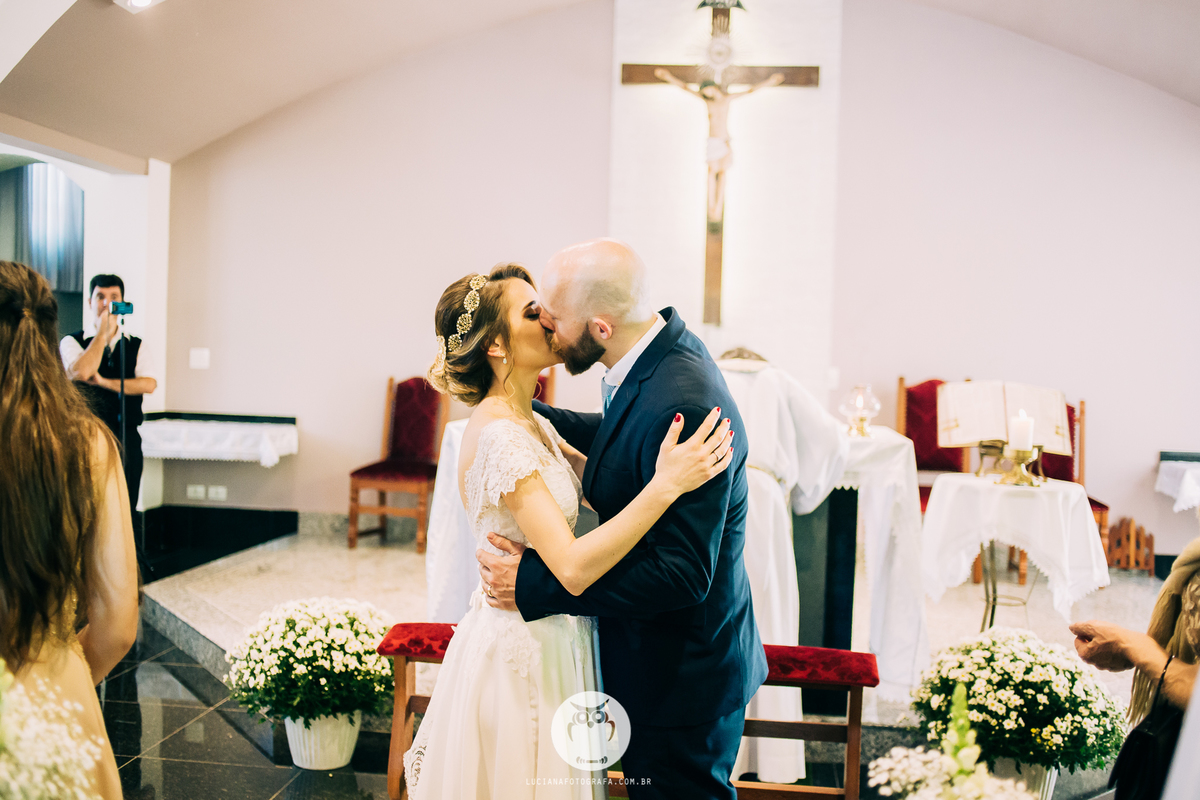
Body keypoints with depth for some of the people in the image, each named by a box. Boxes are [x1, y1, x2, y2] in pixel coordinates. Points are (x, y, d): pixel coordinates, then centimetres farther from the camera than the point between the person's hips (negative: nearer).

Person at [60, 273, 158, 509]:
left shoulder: (138, 346, 10)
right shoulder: (72, 342, 5)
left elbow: (149, 384, -7)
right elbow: (81, 373, -16)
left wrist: (104, 382, -13)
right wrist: (103, 332, -8)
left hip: (126, 439, 1)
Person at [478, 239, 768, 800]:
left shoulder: (684, 407, -33)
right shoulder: (658, 351, -2)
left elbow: (681, 574, -31)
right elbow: (612, 436, 18)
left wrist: (534, 585, -28)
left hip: (679, 681, -9)